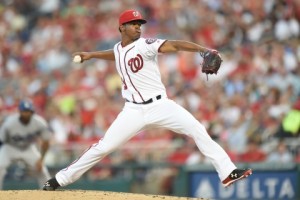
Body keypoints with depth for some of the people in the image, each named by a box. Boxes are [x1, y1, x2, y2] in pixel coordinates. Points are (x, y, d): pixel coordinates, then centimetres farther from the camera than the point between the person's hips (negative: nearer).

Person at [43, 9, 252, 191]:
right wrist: (90, 55, 31)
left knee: (198, 130, -18)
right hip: (134, 110, 3)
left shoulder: (145, 45, -9)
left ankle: (227, 172, -15)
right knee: (103, 147, -1)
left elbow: (175, 45, -25)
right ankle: (61, 179, 10)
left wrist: (203, 50, -39)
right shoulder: (118, 48, 9)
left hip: (160, 105, -3)